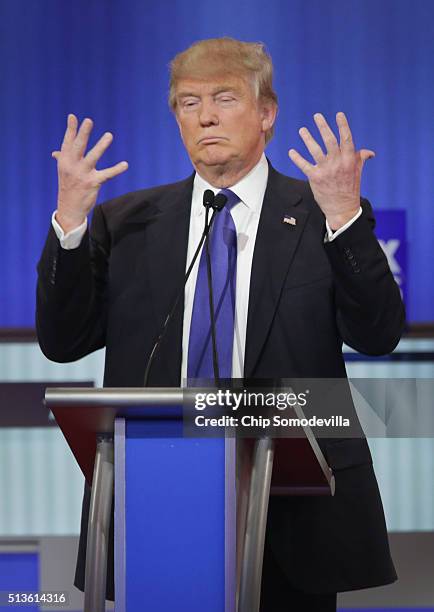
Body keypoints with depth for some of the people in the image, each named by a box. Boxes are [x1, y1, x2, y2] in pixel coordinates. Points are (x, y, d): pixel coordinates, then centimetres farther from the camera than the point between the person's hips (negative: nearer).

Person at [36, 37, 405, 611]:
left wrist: (344, 216, -19)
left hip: (291, 512, -1)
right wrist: (70, 220, -9)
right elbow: (63, 342, 3)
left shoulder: (318, 215, 4)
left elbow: (378, 336, -7)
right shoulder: (125, 221, 10)